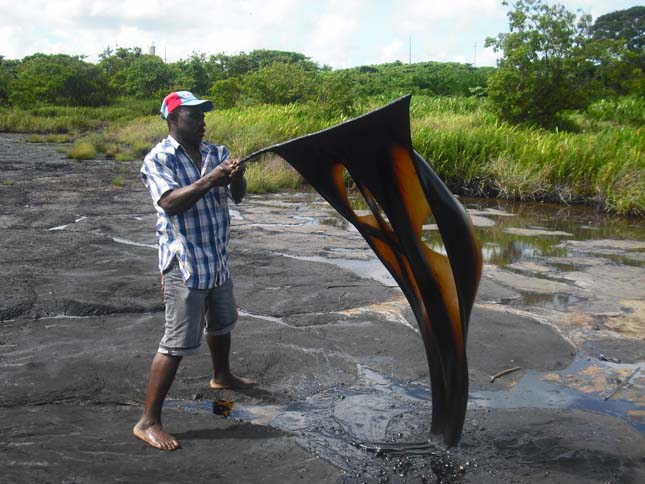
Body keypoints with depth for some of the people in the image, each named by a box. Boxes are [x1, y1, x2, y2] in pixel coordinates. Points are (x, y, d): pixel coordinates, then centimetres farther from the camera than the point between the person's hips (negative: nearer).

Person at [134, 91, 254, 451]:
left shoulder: (216, 153, 6)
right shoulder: (159, 159, -11)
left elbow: (238, 196, -3)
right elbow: (171, 203, -25)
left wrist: (236, 178, -24)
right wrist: (209, 181, -32)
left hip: (218, 258, 7)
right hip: (185, 262, -7)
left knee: (222, 323, 26)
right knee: (178, 342, -7)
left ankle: (222, 376, 53)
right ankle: (148, 421, 2)